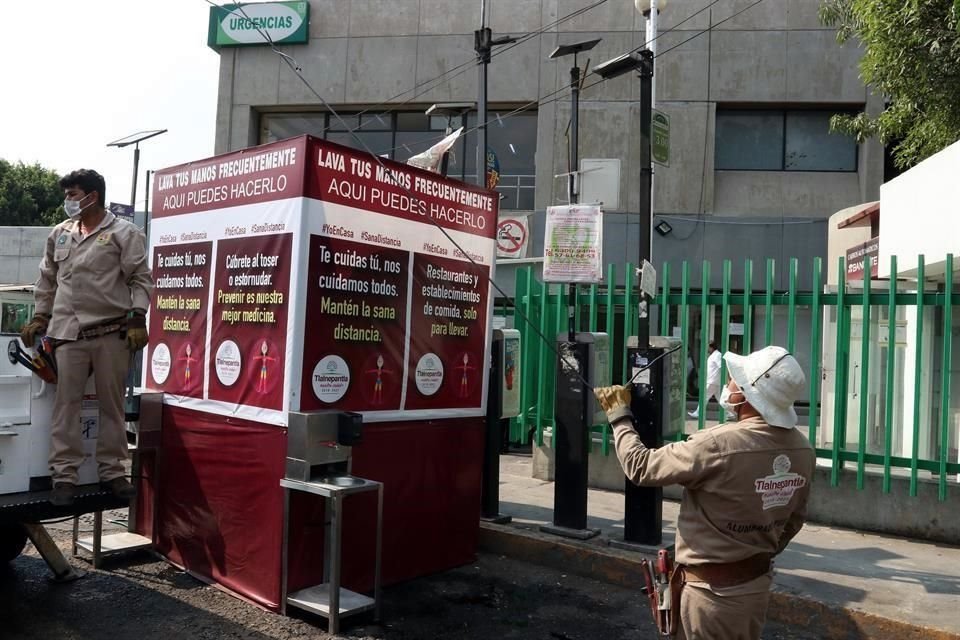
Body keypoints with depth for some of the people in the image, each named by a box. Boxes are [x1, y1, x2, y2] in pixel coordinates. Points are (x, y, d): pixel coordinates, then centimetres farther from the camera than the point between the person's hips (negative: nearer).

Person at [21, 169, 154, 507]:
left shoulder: (124, 233, 0)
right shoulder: (59, 234, 15)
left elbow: (141, 279, -4)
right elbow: (47, 281, 22)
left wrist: (137, 321, -11)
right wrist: (39, 318, 19)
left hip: (112, 332, -3)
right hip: (68, 332, 4)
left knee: (112, 403, 5)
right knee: (65, 403, 2)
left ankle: (111, 470, 14)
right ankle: (64, 474, 8)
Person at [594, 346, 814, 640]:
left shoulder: (719, 444, -28)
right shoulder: (802, 449, -6)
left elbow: (640, 467, -18)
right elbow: (794, 520, 8)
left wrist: (619, 416, -4)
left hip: (712, 590, -6)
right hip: (758, 583, 6)